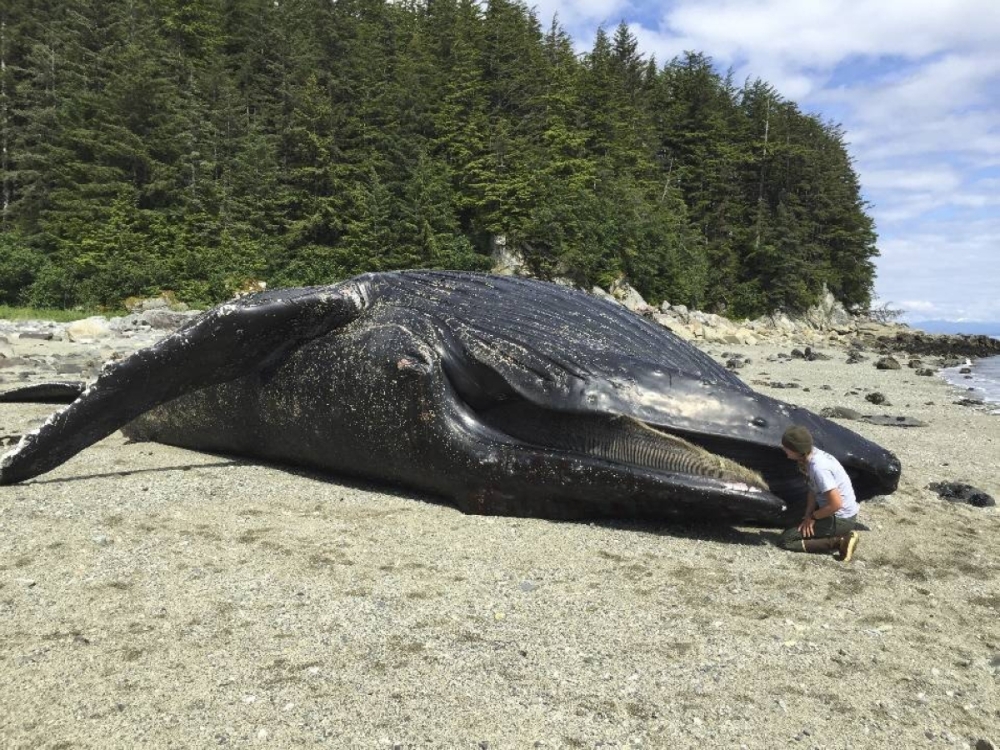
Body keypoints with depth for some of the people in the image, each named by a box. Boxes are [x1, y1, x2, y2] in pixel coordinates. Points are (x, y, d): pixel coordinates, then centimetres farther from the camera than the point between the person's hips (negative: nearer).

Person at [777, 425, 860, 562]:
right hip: (844, 513, 9)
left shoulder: (819, 468, -29)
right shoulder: (813, 454, -2)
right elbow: (813, 490, 8)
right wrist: (808, 515, -3)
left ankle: (838, 543, -8)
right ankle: (840, 536, 13)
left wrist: (812, 516, -12)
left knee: (786, 540, -9)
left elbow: (836, 504, -27)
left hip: (841, 519, -9)